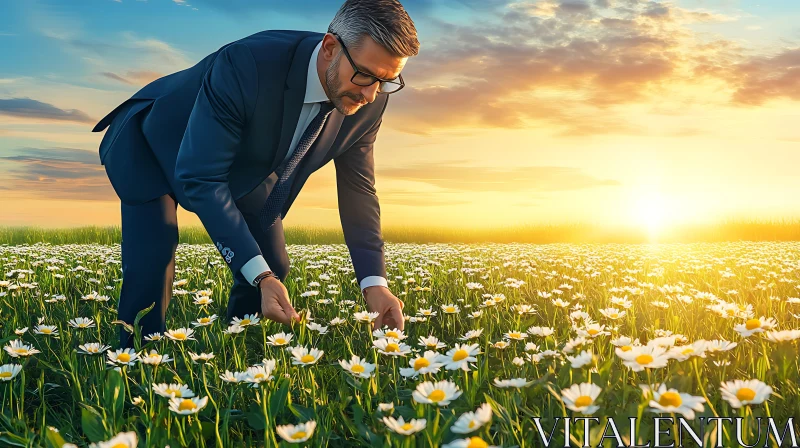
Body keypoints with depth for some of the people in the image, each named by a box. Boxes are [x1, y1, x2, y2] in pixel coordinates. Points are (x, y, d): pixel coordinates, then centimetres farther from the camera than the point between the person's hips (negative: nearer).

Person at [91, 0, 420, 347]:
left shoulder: (367, 103, -22)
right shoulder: (246, 64, -42)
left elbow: (358, 190, -12)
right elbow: (201, 178, -38)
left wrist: (374, 283, -24)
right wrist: (261, 276, -44)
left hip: (242, 163, 6)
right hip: (154, 141, -5)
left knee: (273, 266, 0)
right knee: (150, 266, -23)